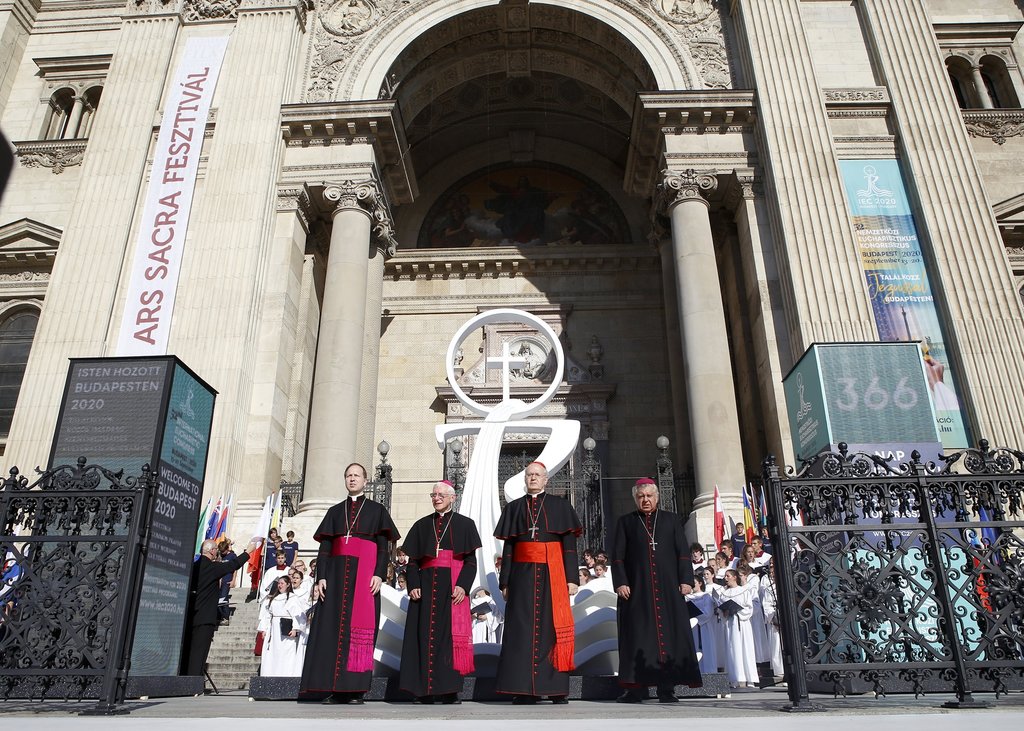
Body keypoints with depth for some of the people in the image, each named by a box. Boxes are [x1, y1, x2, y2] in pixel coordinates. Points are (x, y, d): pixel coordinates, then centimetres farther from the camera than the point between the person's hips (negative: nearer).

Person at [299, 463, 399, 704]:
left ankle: (355, 689, -7)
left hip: (364, 572, -3)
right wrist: (321, 577, -1)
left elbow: (383, 547, 3)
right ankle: (334, 688, 0)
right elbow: (325, 547, 12)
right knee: (333, 626, -4)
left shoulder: (377, 510, 11)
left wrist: (379, 574, -11)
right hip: (337, 573, 3)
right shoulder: (335, 511, 19)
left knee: (360, 626, -9)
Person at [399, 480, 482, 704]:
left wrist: (463, 586, -13)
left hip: (452, 587, -2)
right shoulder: (422, 525, 14)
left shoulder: (464, 524, 7)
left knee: (451, 634, -4)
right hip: (426, 586, 2)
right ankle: (424, 688, 7)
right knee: (425, 635, 0)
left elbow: (471, 560, 1)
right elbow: (412, 560, 11)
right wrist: (413, 585, -4)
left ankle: (450, 690, 1)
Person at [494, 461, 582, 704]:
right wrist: (505, 581, 5)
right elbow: (507, 547, 10)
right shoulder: (514, 508, 13)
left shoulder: (559, 505, 7)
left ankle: (557, 687, 6)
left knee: (552, 626, -1)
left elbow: (569, 543, 3)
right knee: (522, 627, -1)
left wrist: (571, 578, -5)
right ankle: (524, 688, 4)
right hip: (523, 574, 2)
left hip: (552, 573, -1)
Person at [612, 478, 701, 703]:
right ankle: (636, 688, 4)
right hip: (636, 589, 0)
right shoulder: (625, 522, 12)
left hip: (668, 587, 1)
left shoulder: (671, 519, 13)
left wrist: (686, 580, -3)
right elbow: (617, 556, 6)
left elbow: (683, 551, 8)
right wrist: (620, 582, -5)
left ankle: (667, 688, 5)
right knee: (637, 636, -1)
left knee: (669, 634, -1)